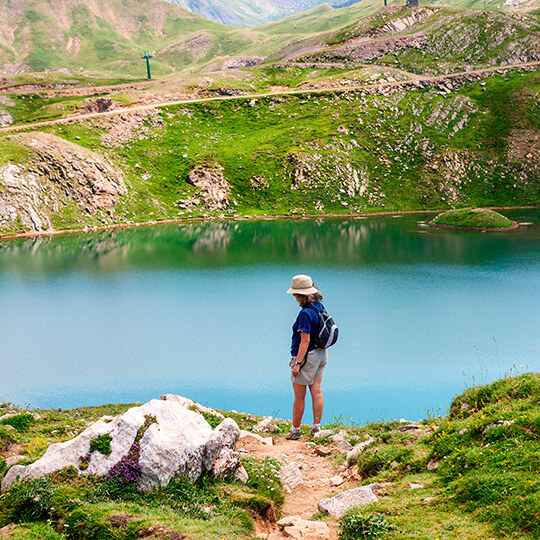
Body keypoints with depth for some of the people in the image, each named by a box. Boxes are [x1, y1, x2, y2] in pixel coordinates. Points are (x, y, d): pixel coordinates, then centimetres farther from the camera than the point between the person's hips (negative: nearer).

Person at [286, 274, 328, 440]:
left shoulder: (305, 313, -23)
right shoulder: (319, 306, 4)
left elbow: (305, 340, -24)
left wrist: (297, 363, -20)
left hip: (306, 356, -9)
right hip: (321, 353, 9)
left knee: (299, 396, 3)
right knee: (316, 391, 11)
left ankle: (295, 430, 13)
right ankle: (316, 426, 14)